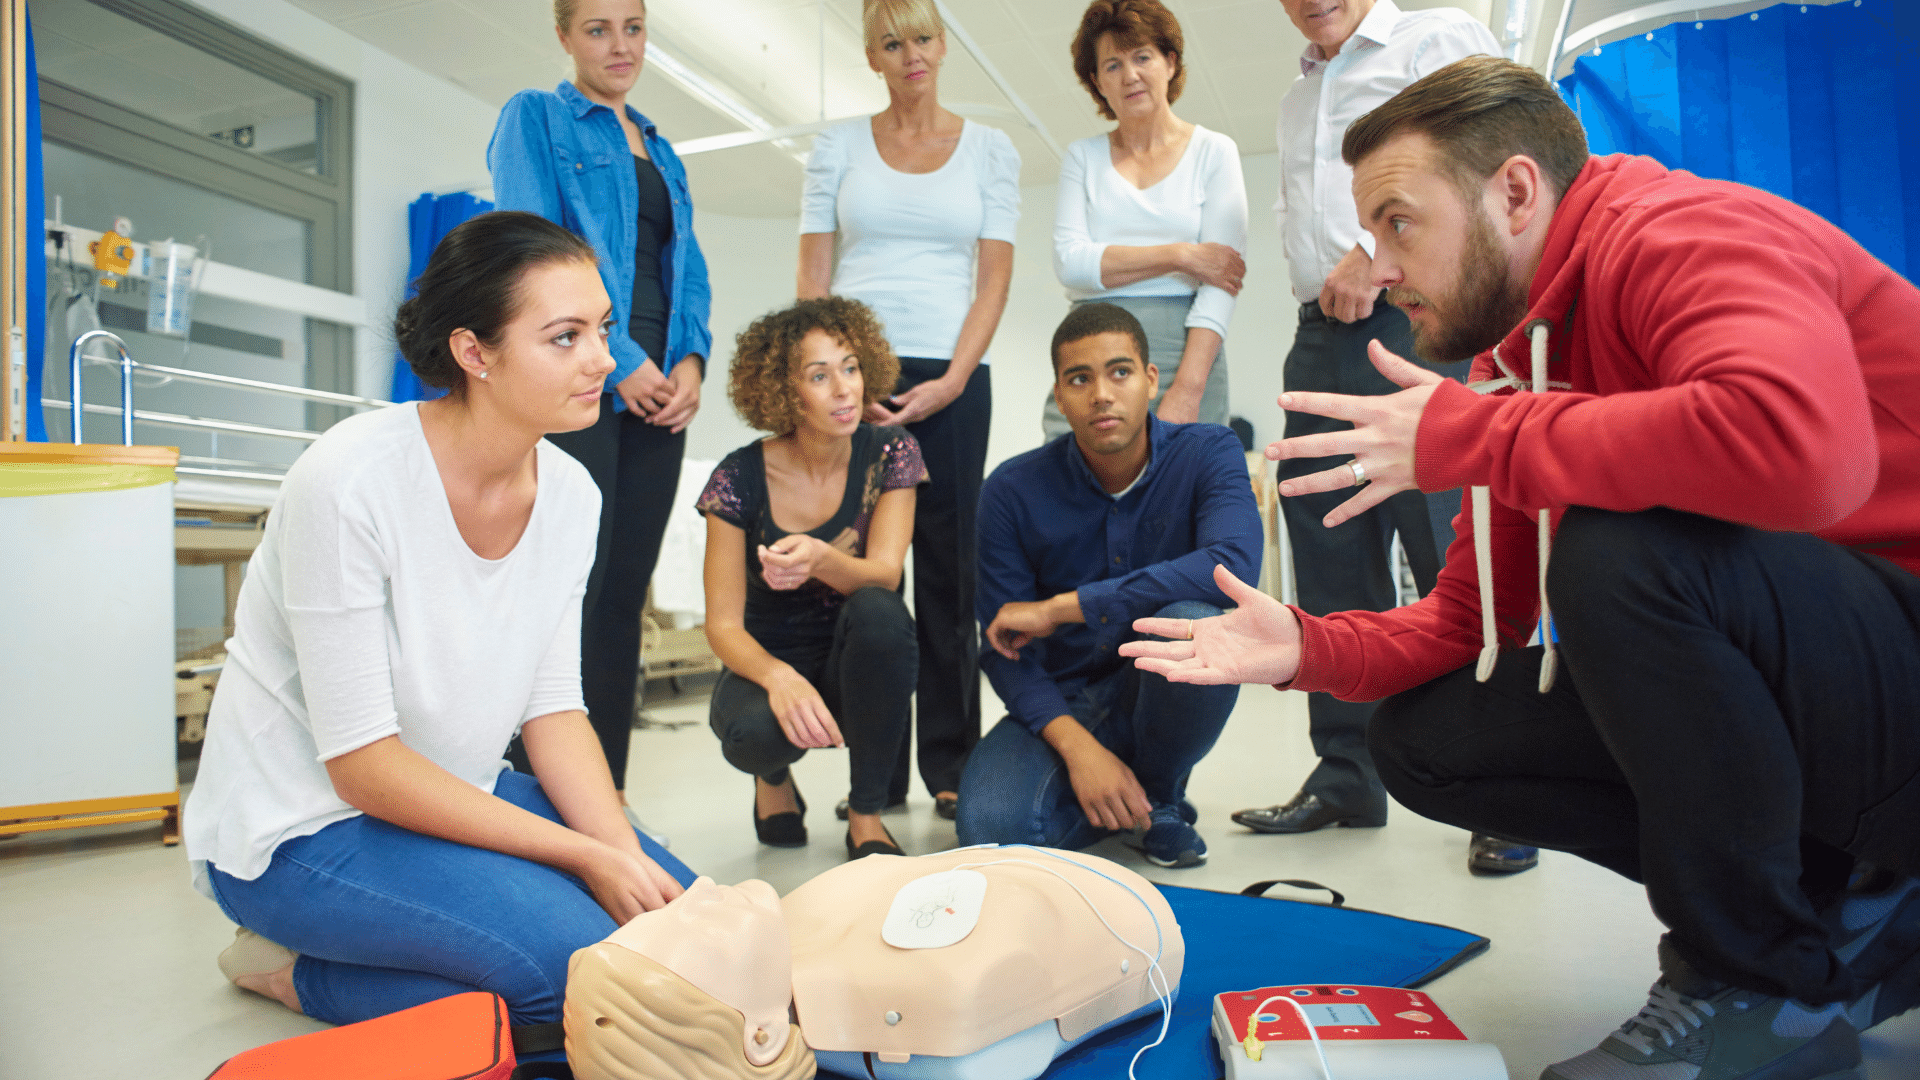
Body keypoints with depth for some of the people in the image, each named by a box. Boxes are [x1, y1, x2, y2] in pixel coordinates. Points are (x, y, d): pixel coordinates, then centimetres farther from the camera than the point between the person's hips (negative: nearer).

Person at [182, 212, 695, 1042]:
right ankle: (301, 972, -1)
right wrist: (585, 858, -24)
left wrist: (626, 855, -17)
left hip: (450, 795, 7)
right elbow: (362, 762, -23)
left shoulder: (569, 493, -6)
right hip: (296, 828, -7)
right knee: (580, 955, -25)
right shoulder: (350, 482, -25)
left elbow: (553, 708, -1)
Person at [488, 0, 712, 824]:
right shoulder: (534, 117, 6)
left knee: (625, 596, 6)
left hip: (657, 393, 6)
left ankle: (608, 792, 12)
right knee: (572, 592, -10)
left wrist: (690, 361, 0)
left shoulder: (661, 153, 24)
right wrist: (620, 359, -13)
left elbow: (688, 268, 19)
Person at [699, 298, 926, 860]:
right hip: (769, 660, -1)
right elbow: (723, 624, -14)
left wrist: (821, 559, -44)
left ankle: (866, 818, -15)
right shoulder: (741, 478, -13)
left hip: (858, 671, 1)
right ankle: (775, 778, 7)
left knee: (878, 611, -34)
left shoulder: (889, 452, -10)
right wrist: (777, 676, -37)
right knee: (755, 730, -36)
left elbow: (883, 575, -21)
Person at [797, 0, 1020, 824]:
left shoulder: (989, 149, 11)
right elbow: (812, 277, 7)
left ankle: (950, 765, 9)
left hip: (950, 381, 0)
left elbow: (994, 279, 4)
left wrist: (951, 381, -9)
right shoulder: (838, 146, 12)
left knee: (948, 568, 0)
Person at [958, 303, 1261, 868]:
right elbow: (1005, 648, -8)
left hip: (1164, 691, 0)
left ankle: (1161, 798, -4)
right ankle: (1123, 801, 8)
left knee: (1193, 625, -35)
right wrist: (1077, 747, -26)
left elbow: (1235, 566, -33)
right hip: (1063, 703, 1)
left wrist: (1060, 607, -30)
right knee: (990, 826, -28)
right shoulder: (1013, 491, -9)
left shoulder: (1208, 454, -12)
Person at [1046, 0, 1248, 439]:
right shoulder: (1082, 157, 14)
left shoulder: (1213, 152, 7)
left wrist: (1188, 389, -16)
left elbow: (1221, 279, -4)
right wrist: (1179, 255, -7)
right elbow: (1070, 262, -1)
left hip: (1184, 349, -1)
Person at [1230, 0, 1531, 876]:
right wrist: (1322, 280, 11)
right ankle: (1345, 778, 13)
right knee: (1332, 562, 5)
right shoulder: (1296, 98, 28)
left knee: (1455, 559, -11)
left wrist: (1378, 254, -12)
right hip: (1321, 338, 7)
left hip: (1418, 322, -7)